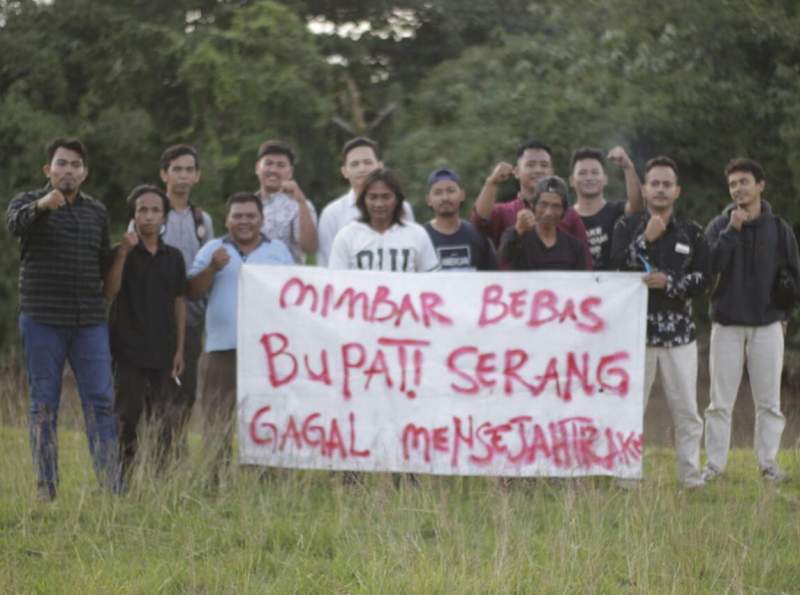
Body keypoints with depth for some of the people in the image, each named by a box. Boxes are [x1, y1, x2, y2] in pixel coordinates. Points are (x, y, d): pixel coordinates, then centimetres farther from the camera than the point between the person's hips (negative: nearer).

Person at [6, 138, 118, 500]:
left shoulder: (97, 212, 14)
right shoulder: (28, 203, 2)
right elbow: (15, 223, -24)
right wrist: (41, 206, -43)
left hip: (90, 322, 3)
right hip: (42, 320, -3)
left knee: (100, 402, -3)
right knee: (44, 405, 1)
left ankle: (110, 485, -3)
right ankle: (45, 488, 4)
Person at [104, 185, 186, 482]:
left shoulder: (173, 257, 9)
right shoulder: (121, 253, 0)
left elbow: (179, 302, 12)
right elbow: (109, 292, -14)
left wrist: (179, 349, 7)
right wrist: (124, 252, -21)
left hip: (164, 354, 3)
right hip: (129, 352, -3)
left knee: (167, 424, 1)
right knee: (126, 420, -3)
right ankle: (119, 482, 1)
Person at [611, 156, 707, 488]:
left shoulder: (691, 233, 10)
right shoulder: (627, 227, 7)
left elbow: (703, 279, 2)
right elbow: (616, 266, -8)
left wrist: (669, 282, -13)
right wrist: (646, 240, -18)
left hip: (679, 332, 1)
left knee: (686, 410, 1)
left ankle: (691, 476, 6)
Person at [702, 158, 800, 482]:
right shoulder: (719, 226, 2)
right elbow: (710, 266, -14)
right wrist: (732, 230, -20)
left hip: (767, 325, 1)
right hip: (727, 324, -1)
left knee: (769, 401, 2)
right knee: (720, 403, 0)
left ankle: (768, 462, 9)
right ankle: (714, 464, 4)